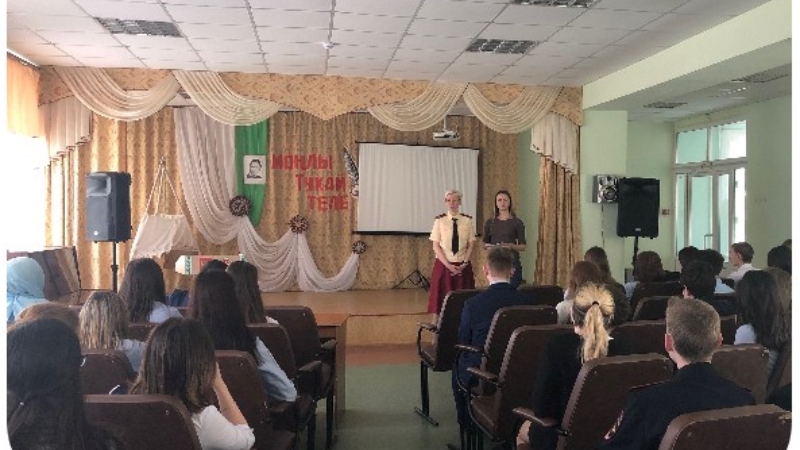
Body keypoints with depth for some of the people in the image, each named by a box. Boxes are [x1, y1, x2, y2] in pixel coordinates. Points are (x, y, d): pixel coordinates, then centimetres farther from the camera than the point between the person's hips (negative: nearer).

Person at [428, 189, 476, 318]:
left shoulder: (467, 220, 1)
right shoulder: (440, 220, -2)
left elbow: (471, 245, 3)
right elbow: (436, 246, -4)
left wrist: (464, 264, -9)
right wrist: (448, 265, -13)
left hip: (463, 266, 1)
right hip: (444, 265, -1)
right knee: (441, 297, 0)